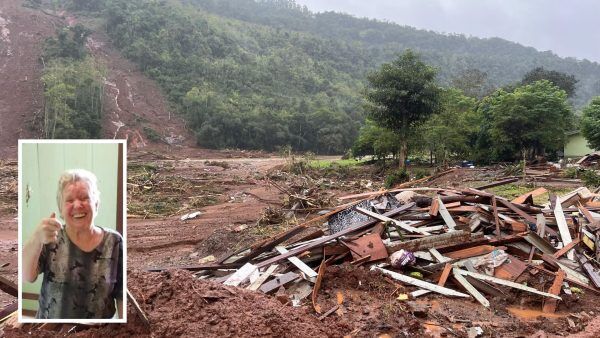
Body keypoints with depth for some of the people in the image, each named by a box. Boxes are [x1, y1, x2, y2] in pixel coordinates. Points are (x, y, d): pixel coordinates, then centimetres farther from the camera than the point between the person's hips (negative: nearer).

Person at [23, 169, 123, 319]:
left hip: (100, 317, 0)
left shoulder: (114, 242, -10)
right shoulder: (51, 239, -8)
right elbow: (26, 276, -23)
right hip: (50, 318, 1)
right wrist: (37, 239, -38)